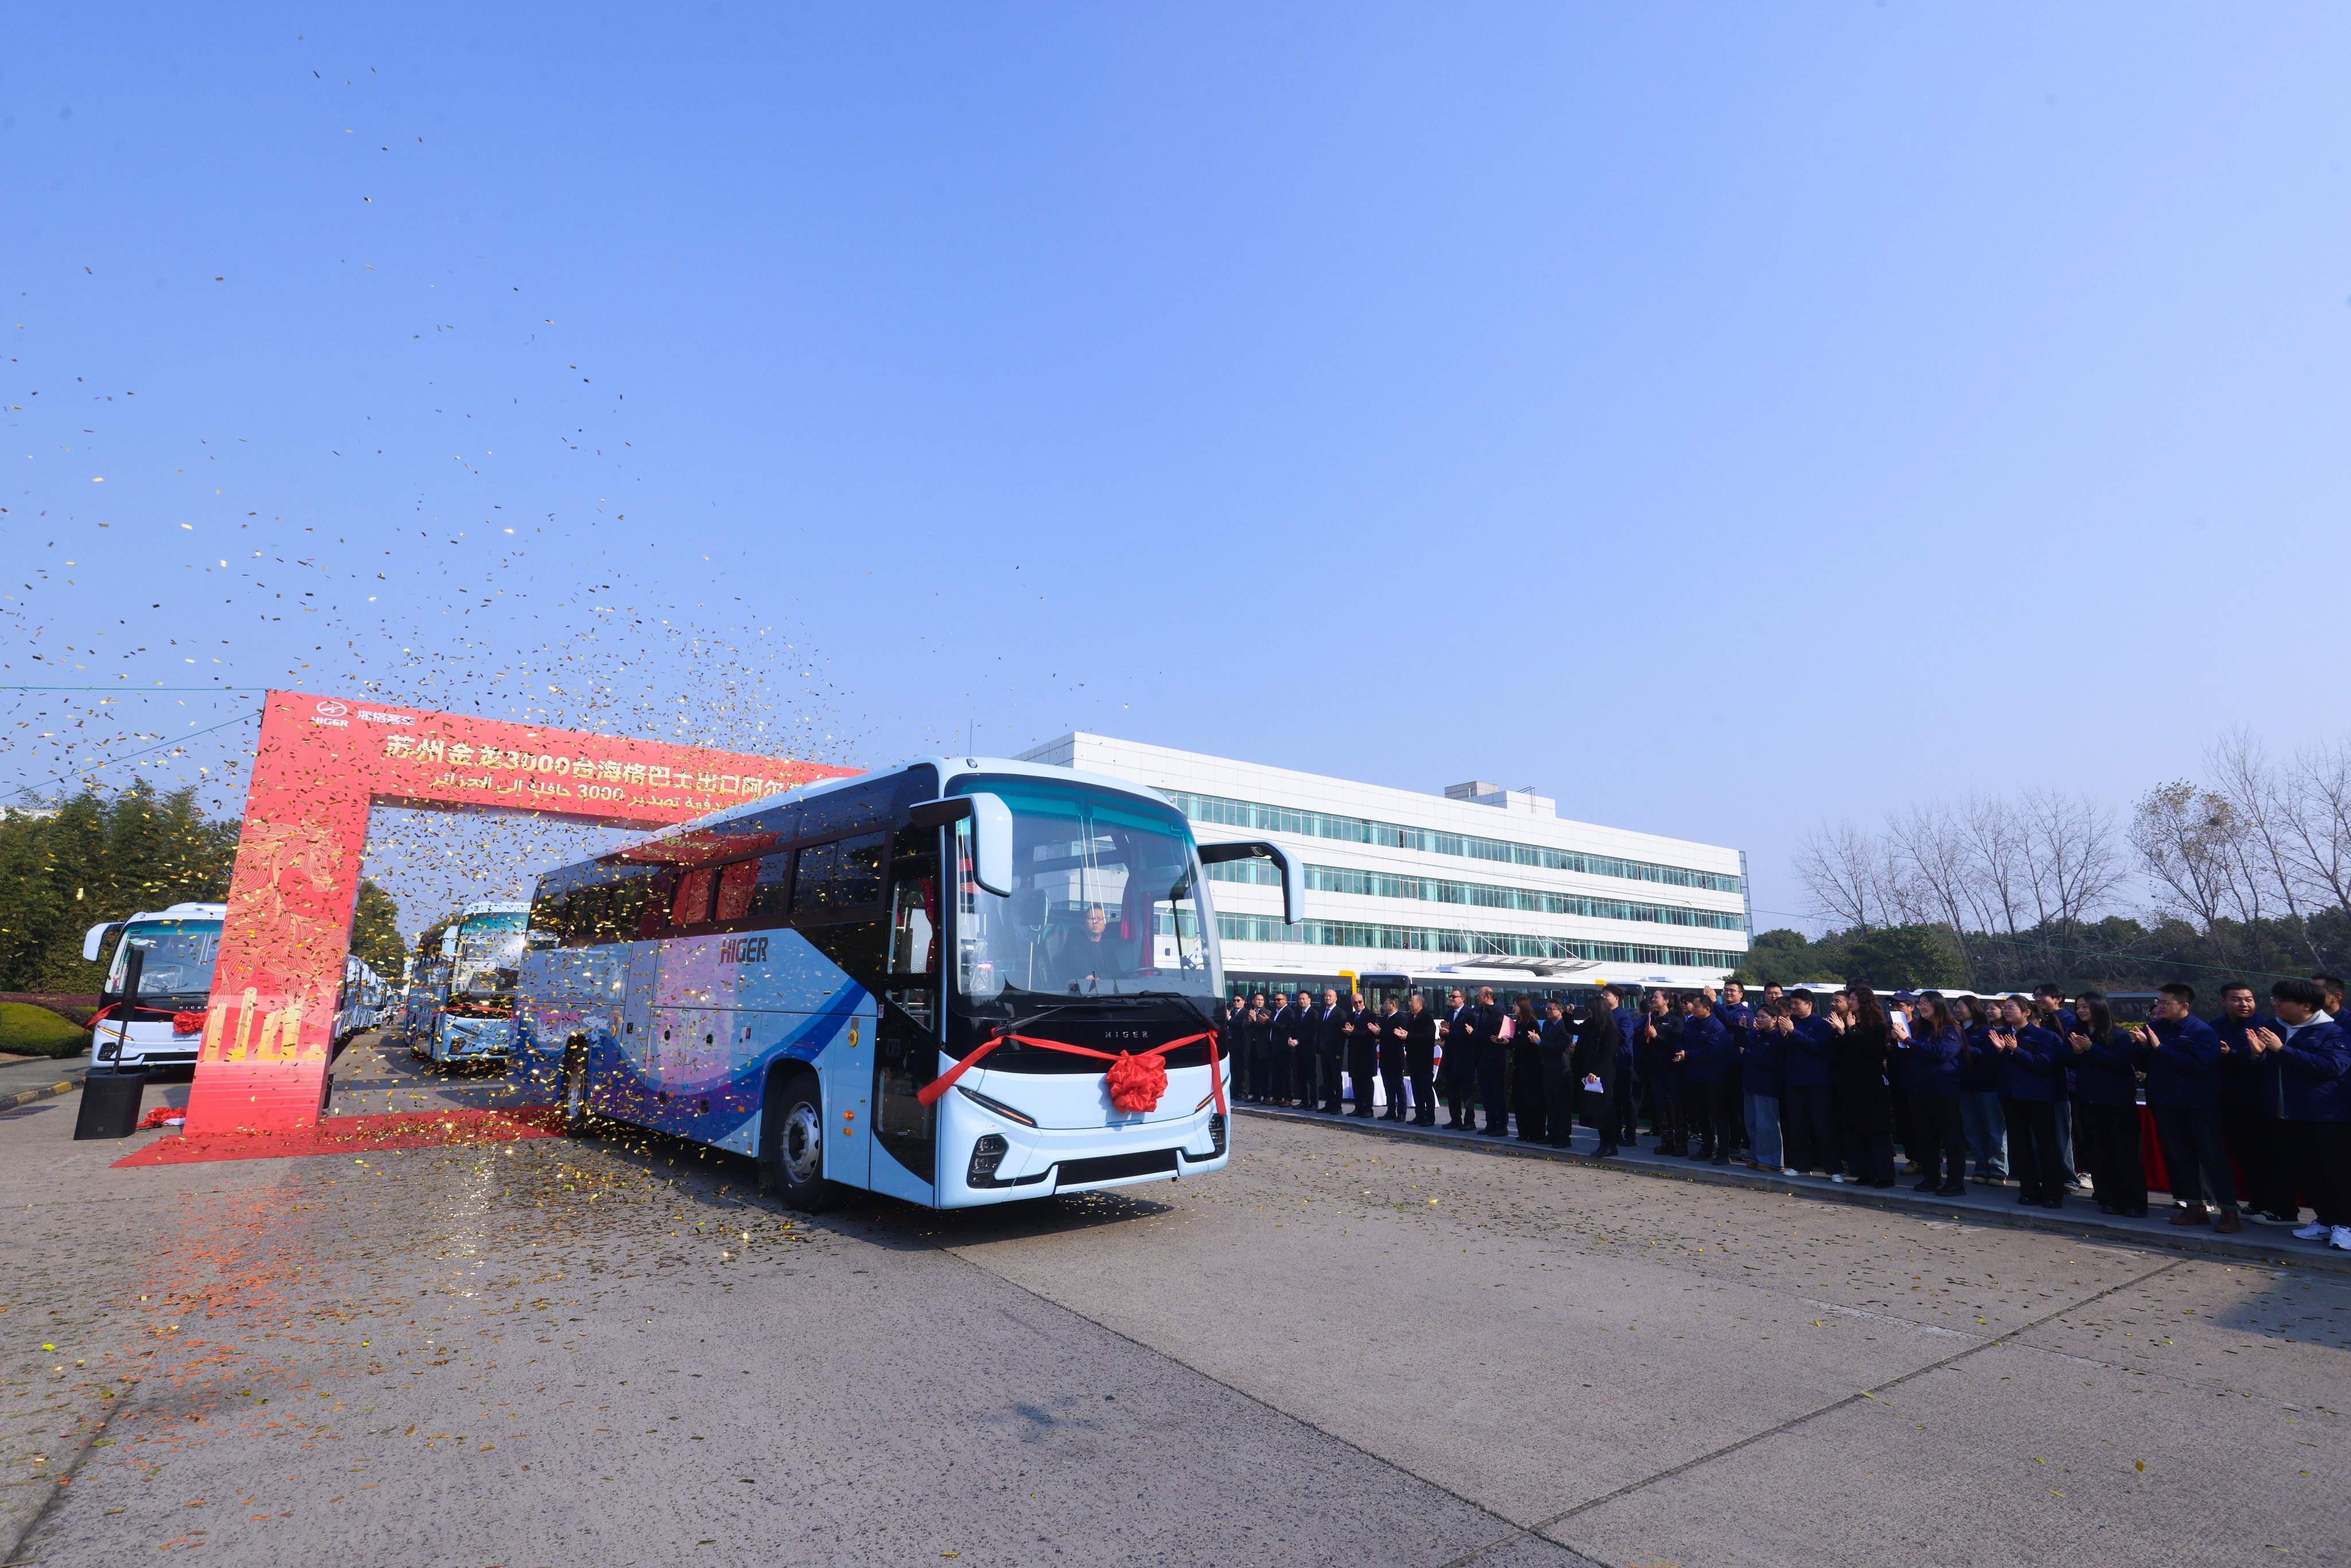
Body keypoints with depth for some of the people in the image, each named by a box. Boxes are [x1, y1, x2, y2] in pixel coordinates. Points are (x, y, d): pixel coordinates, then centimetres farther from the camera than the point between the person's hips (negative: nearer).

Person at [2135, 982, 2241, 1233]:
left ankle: (2229, 1213, 4)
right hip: (2166, 1105, 6)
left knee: (2212, 1157, -2)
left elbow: (2198, 1064, -23)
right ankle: (2195, 1208, 21)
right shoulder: (2153, 1029, 6)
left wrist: (2160, 1048, -22)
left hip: (2200, 1105, -6)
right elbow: (2143, 1065, 8)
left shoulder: (2203, 1031, -10)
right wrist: (2144, 1048, -12)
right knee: (2179, 1157, 11)